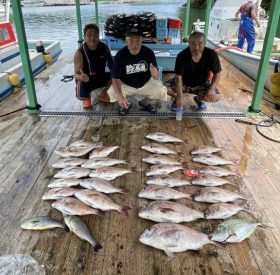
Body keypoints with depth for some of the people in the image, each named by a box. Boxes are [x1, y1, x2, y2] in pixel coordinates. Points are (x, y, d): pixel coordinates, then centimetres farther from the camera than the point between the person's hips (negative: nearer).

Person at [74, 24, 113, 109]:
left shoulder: (104, 48, -11)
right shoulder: (80, 53, -22)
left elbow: (112, 66, -1)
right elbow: (76, 74, -20)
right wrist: (81, 77, -46)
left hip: (101, 77, 4)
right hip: (86, 79, -4)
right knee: (80, 96, -31)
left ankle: (103, 92, 10)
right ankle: (87, 97, 10)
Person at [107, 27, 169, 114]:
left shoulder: (149, 52, -18)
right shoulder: (120, 55, -21)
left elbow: (157, 76, -16)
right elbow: (115, 78, -21)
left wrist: (155, 74, -44)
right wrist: (120, 96, -38)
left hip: (146, 83, 1)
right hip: (126, 85, -1)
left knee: (162, 91, -21)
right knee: (112, 93, -27)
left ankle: (145, 102, 13)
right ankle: (125, 104, 10)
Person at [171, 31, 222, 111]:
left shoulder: (212, 54, -21)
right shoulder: (182, 56, -26)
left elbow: (217, 73, -10)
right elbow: (178, 76, -28)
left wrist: (212, 88, -26)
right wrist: (180, 96, -37)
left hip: (202, 84, 2)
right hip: (184, 83, -1)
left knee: (216, 97, -21)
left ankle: (198, 99, 14)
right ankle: (177, 99, 12)